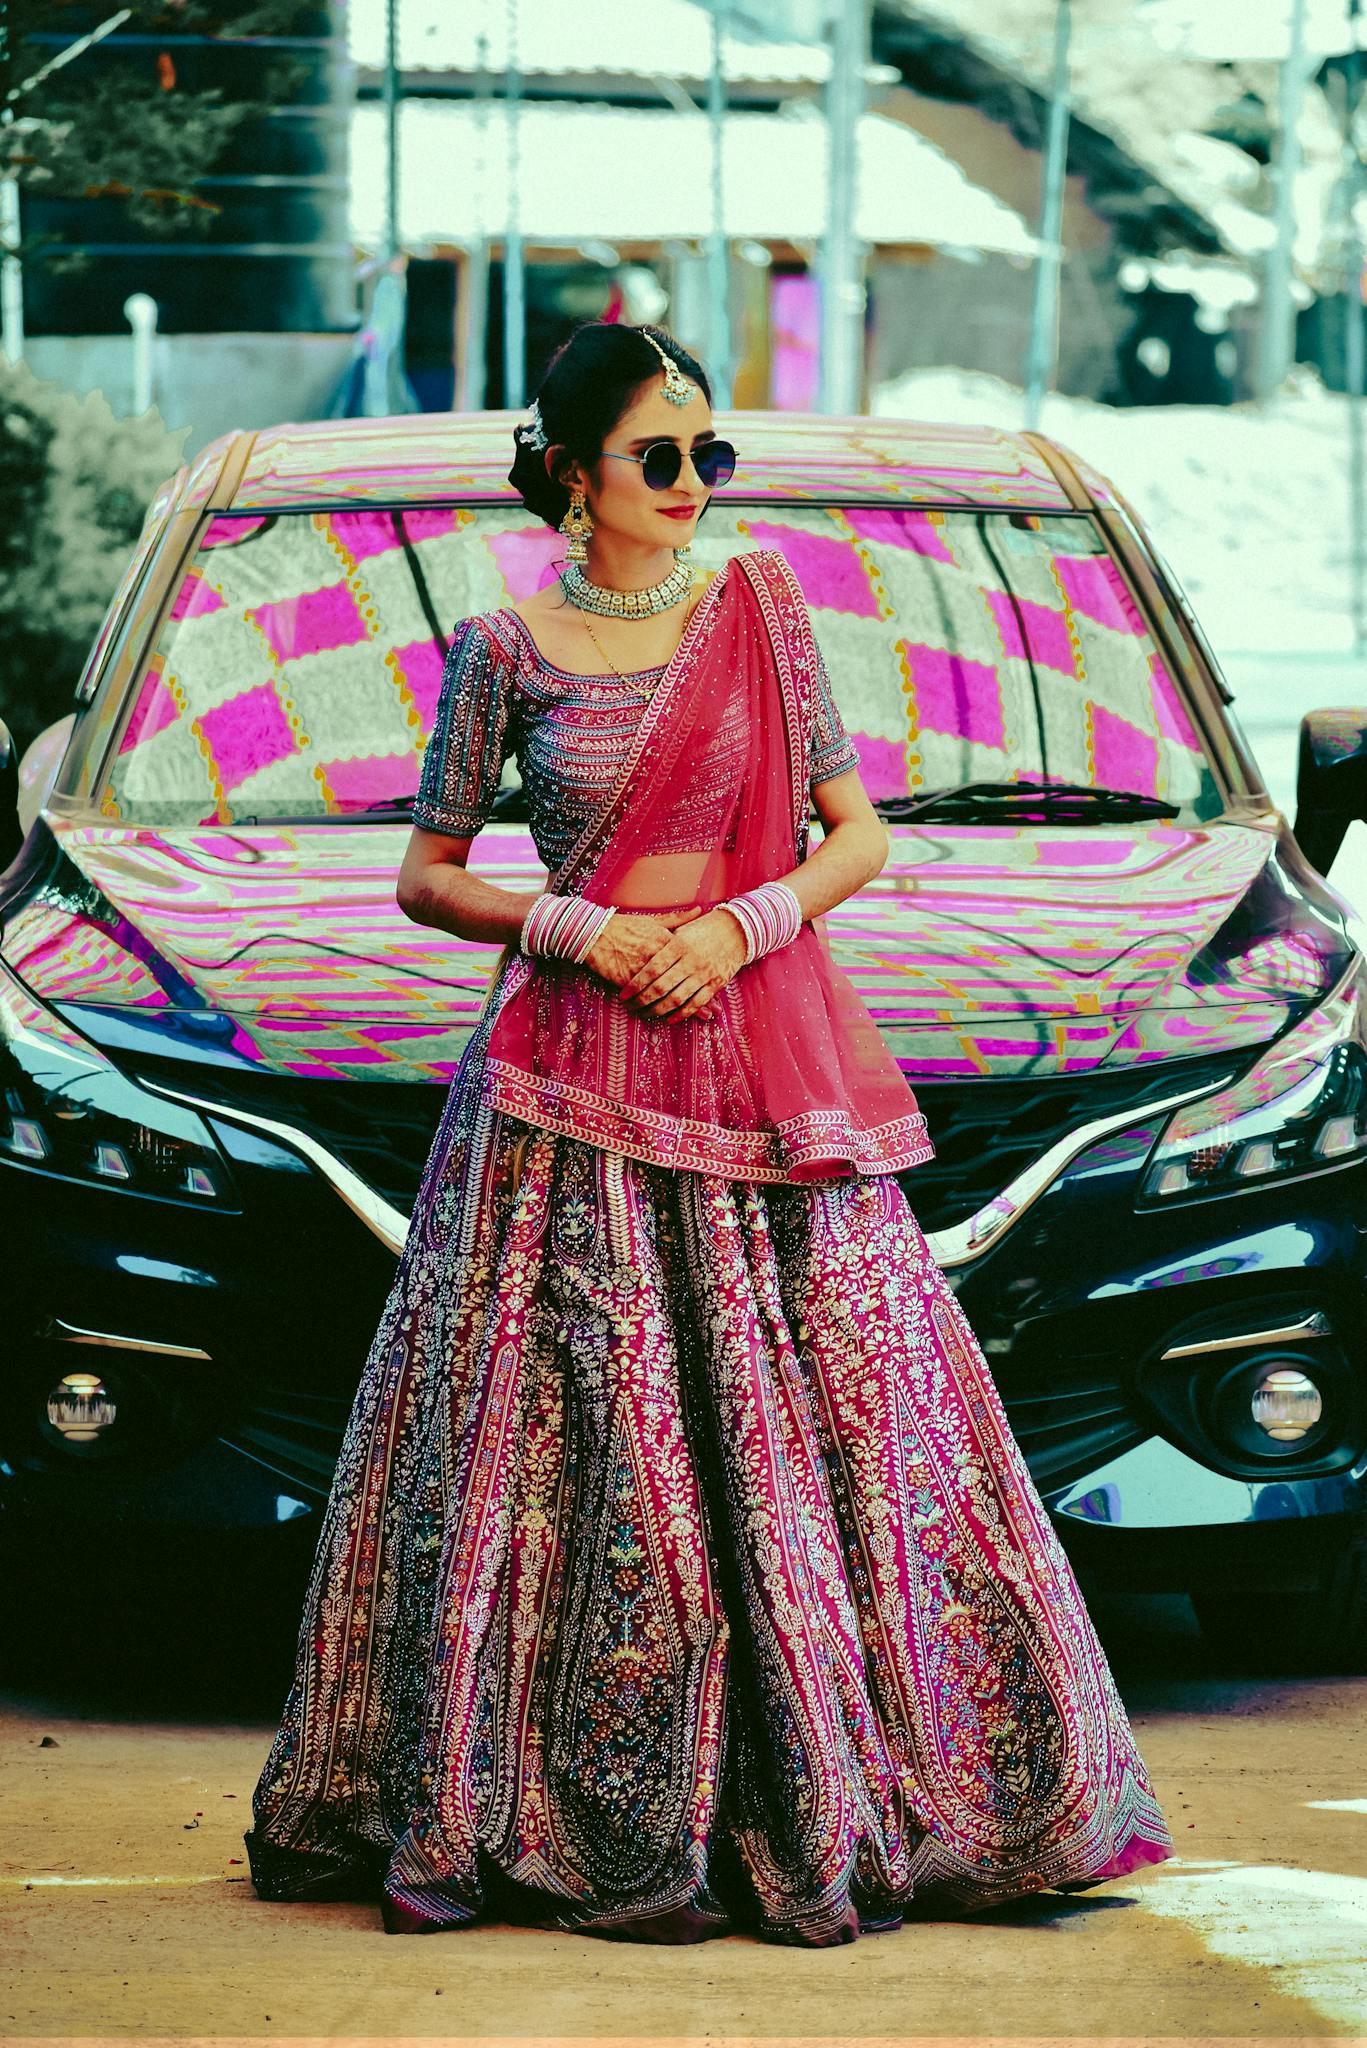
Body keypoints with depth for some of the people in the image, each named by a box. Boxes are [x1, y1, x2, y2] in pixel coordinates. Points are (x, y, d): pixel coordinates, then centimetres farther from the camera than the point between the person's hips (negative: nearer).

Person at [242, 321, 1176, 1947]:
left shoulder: (761, 617, 5)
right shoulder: (505, 650, 2)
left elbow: (859, 838, 6)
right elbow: (426, 879, 6)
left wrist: (744, 922, -10)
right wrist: (571, 928, -10)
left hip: (761, 1057, 1)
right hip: (567, 1086, -1)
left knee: (796, 1432, -1)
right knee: (569, 1449, -4)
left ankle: (822, 1800, 6)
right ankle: (555, 1812, 2)